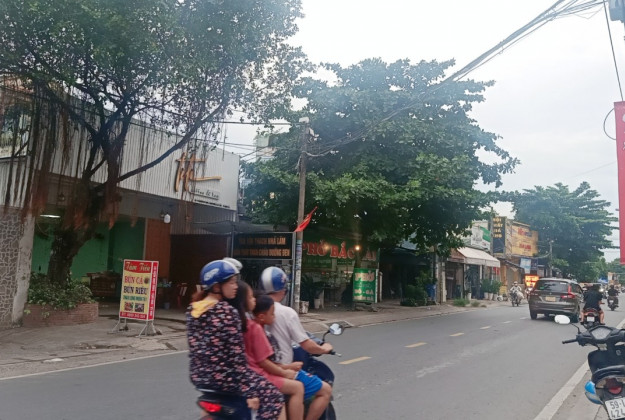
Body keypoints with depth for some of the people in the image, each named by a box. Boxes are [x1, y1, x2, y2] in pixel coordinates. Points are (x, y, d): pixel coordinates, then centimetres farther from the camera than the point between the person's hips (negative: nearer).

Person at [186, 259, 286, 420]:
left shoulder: (193, 309, 4)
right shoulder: (227, 312, -18)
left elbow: (197, 347, 13)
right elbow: (236, 355, -20)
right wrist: (249, 391, -16)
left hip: (198, 375, 8)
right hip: (222, 375, -8)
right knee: (273, 396, 0)